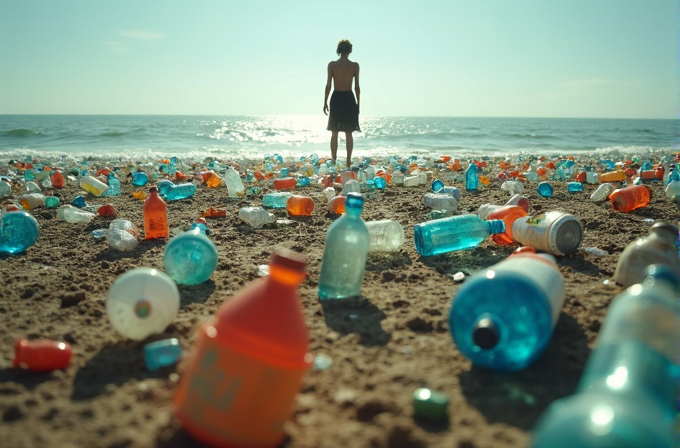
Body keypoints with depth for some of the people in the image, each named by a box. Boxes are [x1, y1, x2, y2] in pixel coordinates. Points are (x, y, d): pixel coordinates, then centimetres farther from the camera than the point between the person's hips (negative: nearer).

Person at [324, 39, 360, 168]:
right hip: (349, 99, 1)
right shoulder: (355, 66, -2)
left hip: (336, 99, 0)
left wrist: (325, 102, 5)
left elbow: (328, 85, -3)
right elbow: (357, 87, 0)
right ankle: (348, 161, 8)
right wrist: (358, 103, 10)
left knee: (334, 133, 8)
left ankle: (333, 161, 8)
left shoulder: (332, 65, -4)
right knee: (349, 133, 8)